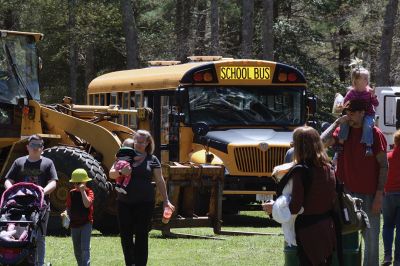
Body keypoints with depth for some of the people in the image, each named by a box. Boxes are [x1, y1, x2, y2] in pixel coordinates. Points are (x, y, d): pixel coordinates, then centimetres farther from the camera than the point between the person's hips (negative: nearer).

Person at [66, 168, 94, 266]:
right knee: (77, 250, 13)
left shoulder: (89, 192, -7)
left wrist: (82, 191, -25)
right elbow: (68, 207, 11)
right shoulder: (71, 193, 5)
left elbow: (87, 204, -24)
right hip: (74, 223, 5)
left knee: (85, 248, -14)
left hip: (86, 223, -5)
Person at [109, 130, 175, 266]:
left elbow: (160, 181, 6)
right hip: (124, 202, 2)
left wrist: (166, 201, 1)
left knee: (141, 236, -3)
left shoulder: (152, 160, 4)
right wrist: (121, 172, -16)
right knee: (125, 235, 3)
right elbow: (111, 174, 6)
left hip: (144, 203, -2)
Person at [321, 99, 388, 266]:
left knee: (371, 237, 2)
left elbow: (383, 165, -5)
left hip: (369, 194, -3)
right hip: (346, 192, 3)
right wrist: (337, 122, -7)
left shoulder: (375, 134, -4)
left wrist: (379, 194, -11)